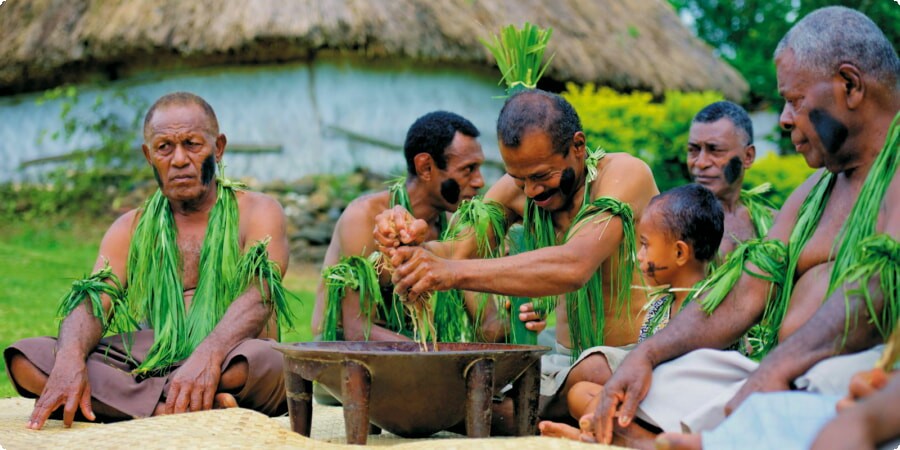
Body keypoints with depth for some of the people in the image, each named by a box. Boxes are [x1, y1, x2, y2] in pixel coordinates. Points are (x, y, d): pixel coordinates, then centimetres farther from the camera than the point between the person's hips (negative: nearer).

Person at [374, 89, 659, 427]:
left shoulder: (625, 174, -17)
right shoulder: (516, 189, 2)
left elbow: (574, 267, -33)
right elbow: (456, 252, -6)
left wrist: (454, 273, -41)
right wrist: (414, 243, -30)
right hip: (568, 361, 5)